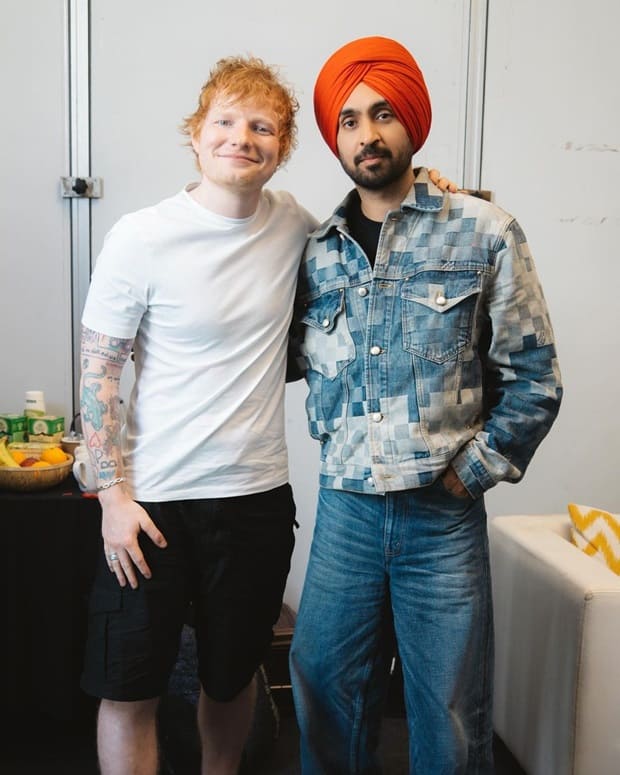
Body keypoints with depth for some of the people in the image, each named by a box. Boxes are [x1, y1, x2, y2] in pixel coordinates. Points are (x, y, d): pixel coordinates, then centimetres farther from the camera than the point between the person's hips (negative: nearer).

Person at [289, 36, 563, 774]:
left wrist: (471, 472, -5)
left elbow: (533, 378, -2)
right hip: (343, 509, 3)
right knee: (326, 693, 14)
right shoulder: (318, 251, 5)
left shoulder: (483, 232, -4)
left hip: (444, 515, -2)